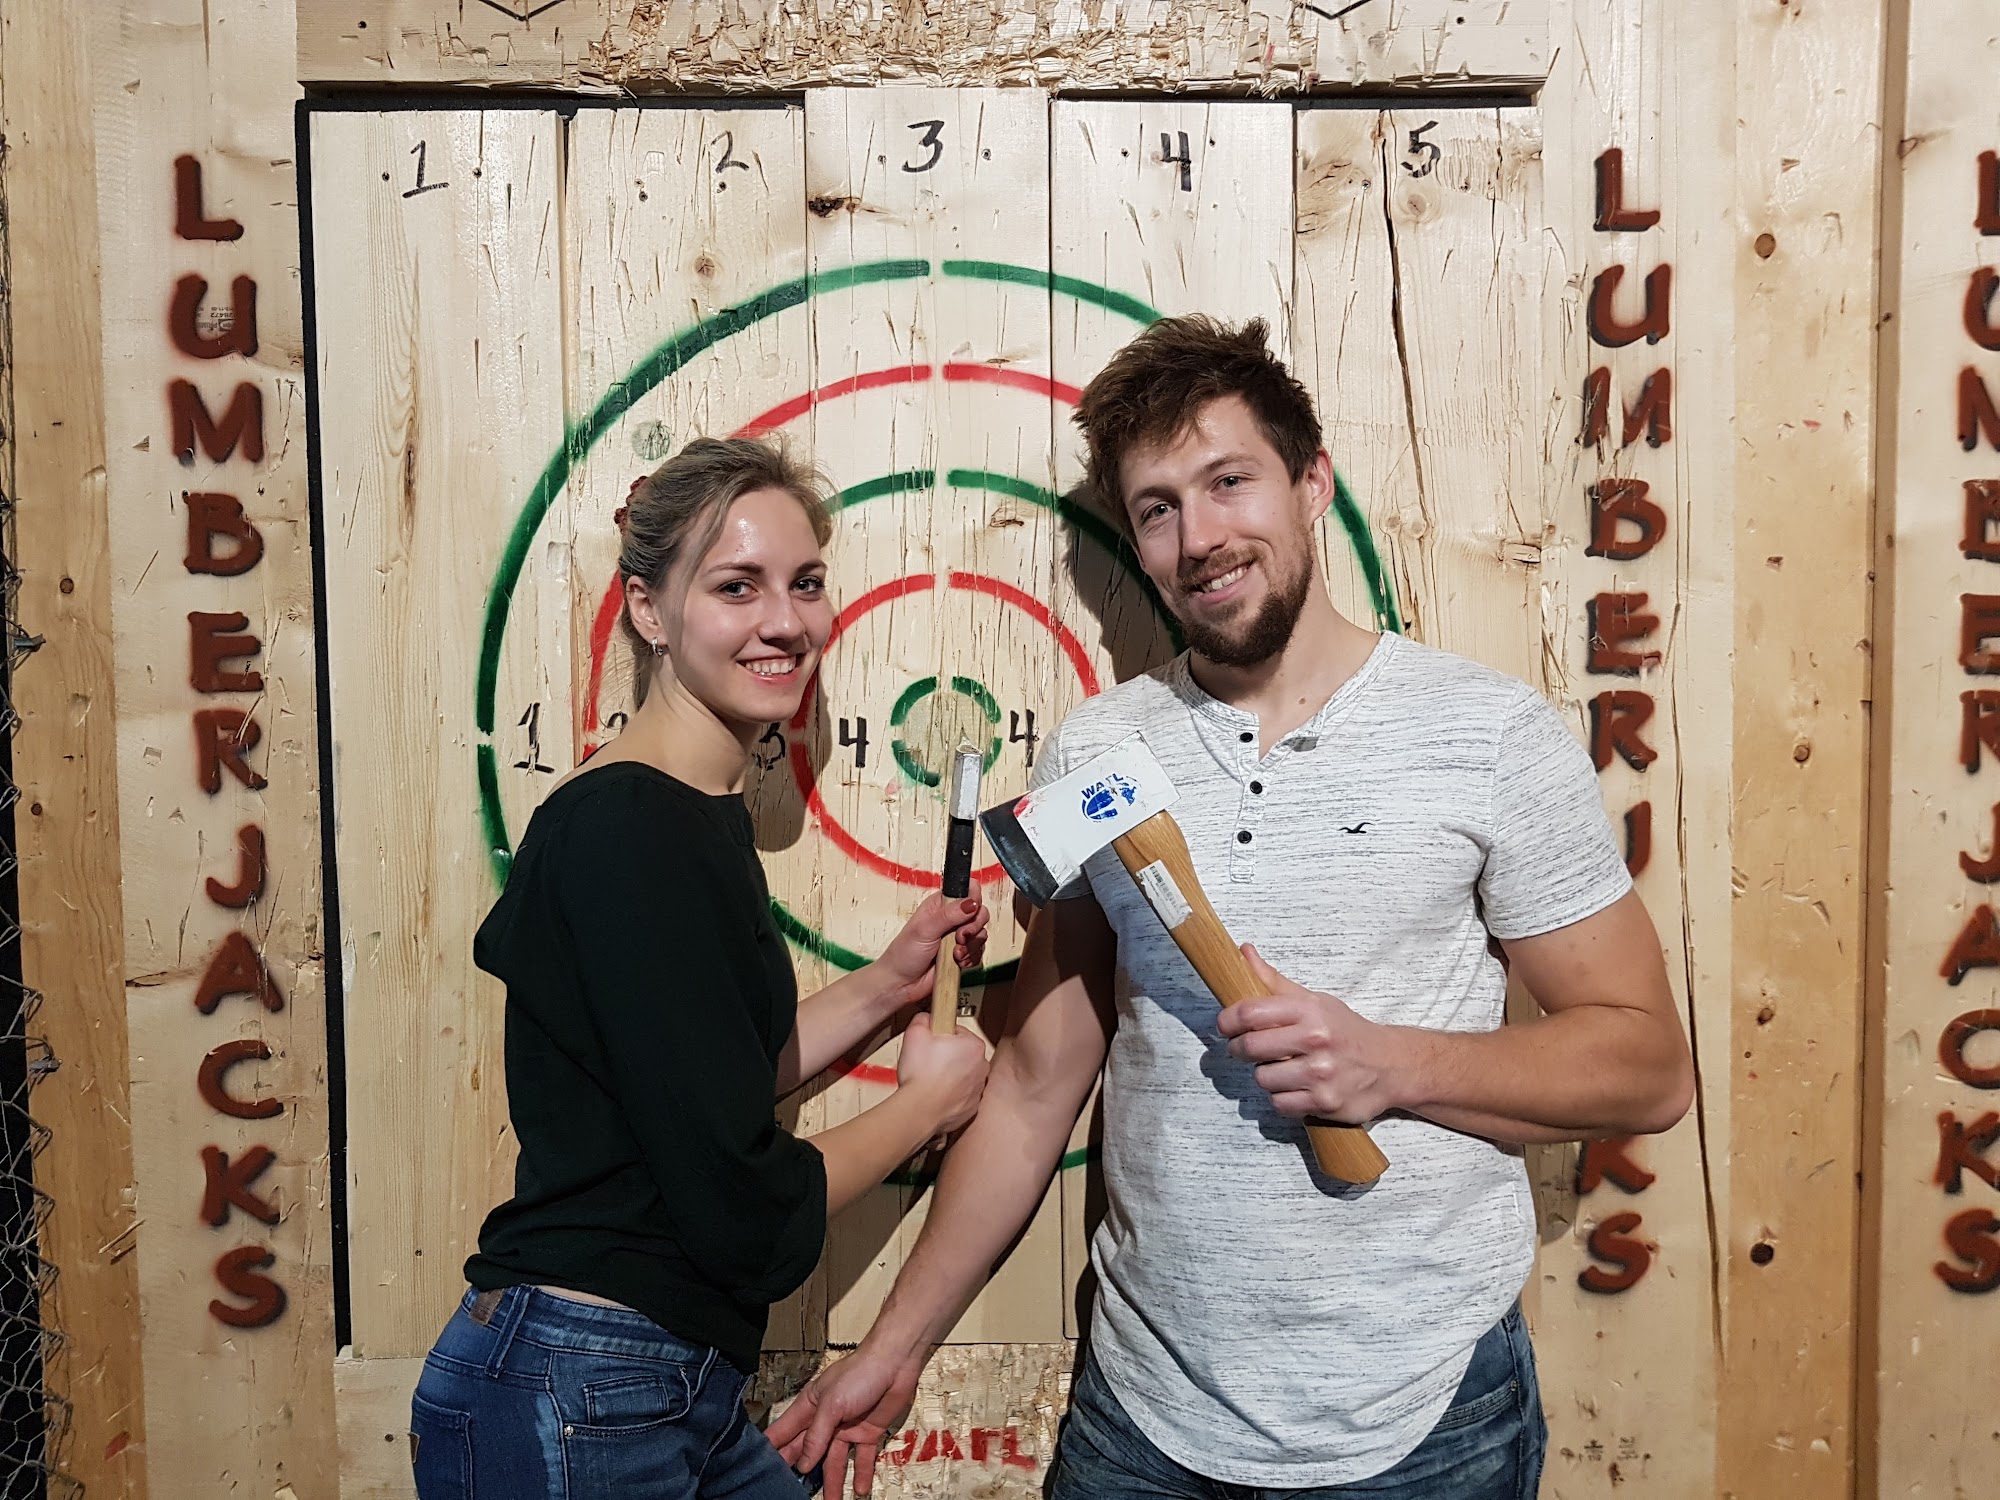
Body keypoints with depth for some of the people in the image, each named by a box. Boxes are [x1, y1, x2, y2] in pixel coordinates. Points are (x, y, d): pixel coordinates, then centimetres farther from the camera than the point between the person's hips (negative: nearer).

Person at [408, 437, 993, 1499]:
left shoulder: (700, 813, 7)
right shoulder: (628, 833, -22)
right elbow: (750, 1218, -21)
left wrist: (884, 987, 6)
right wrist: (928, 1099, -6)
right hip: (568, 1411, -8)